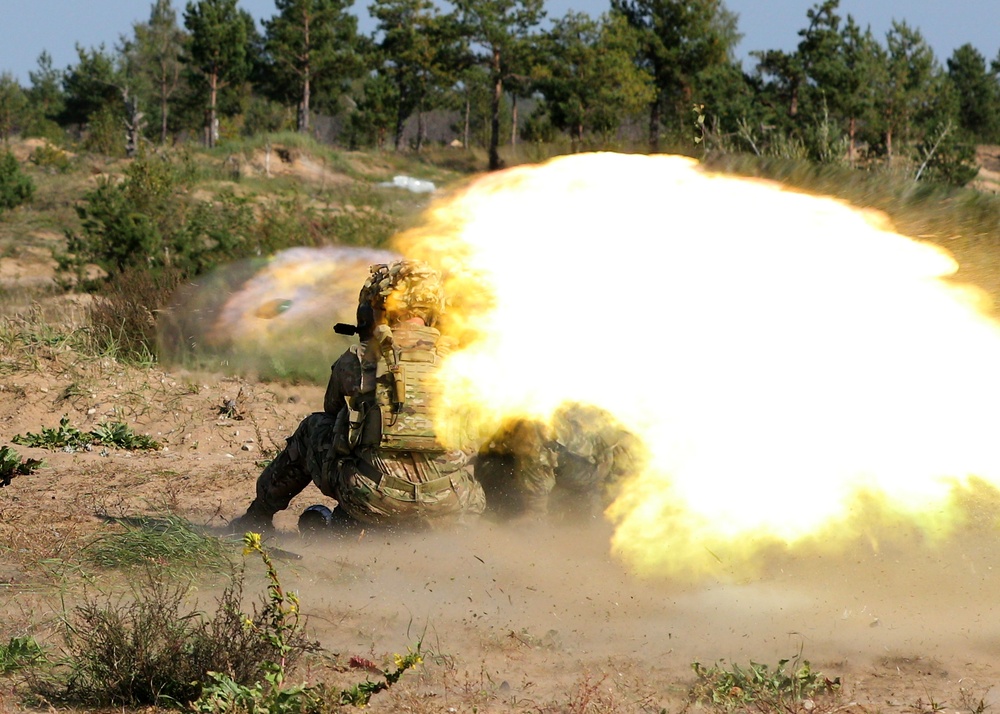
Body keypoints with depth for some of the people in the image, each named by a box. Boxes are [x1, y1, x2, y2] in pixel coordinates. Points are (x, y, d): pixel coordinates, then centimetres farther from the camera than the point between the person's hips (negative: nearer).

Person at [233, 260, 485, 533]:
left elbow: (333, 412, 22)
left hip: (375, 502, -1)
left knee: (313, 429, 26)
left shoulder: (356, 360, 2)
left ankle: (258, 516, 44)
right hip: (446, 509, 1)